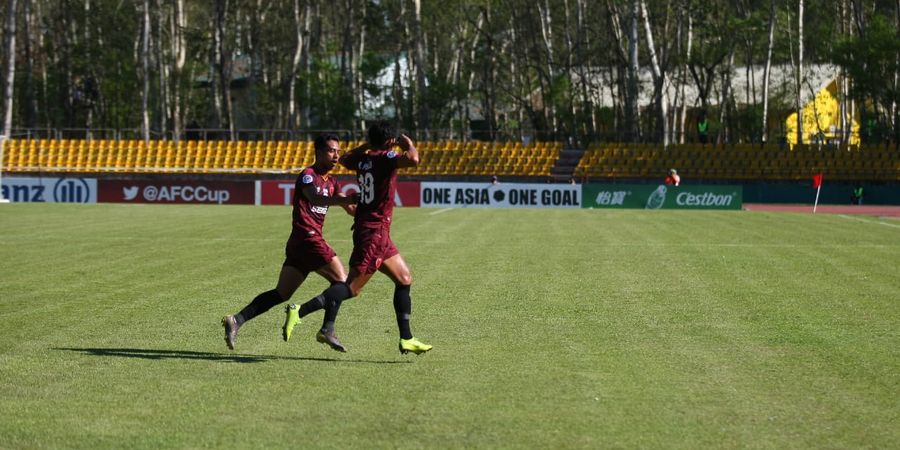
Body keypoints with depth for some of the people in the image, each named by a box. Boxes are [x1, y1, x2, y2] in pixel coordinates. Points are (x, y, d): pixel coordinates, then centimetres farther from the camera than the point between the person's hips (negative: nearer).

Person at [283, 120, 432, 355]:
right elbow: (412, 160, -31)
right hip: (374, 232, -9)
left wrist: (366, 146, 31)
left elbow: (344, 159, 33)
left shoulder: (363, 159, 10)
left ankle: (406, 339, 15)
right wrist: (409, 145, -11)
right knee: (352, 286, -12)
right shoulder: (385, 158, -13)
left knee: (404, 279, 15)